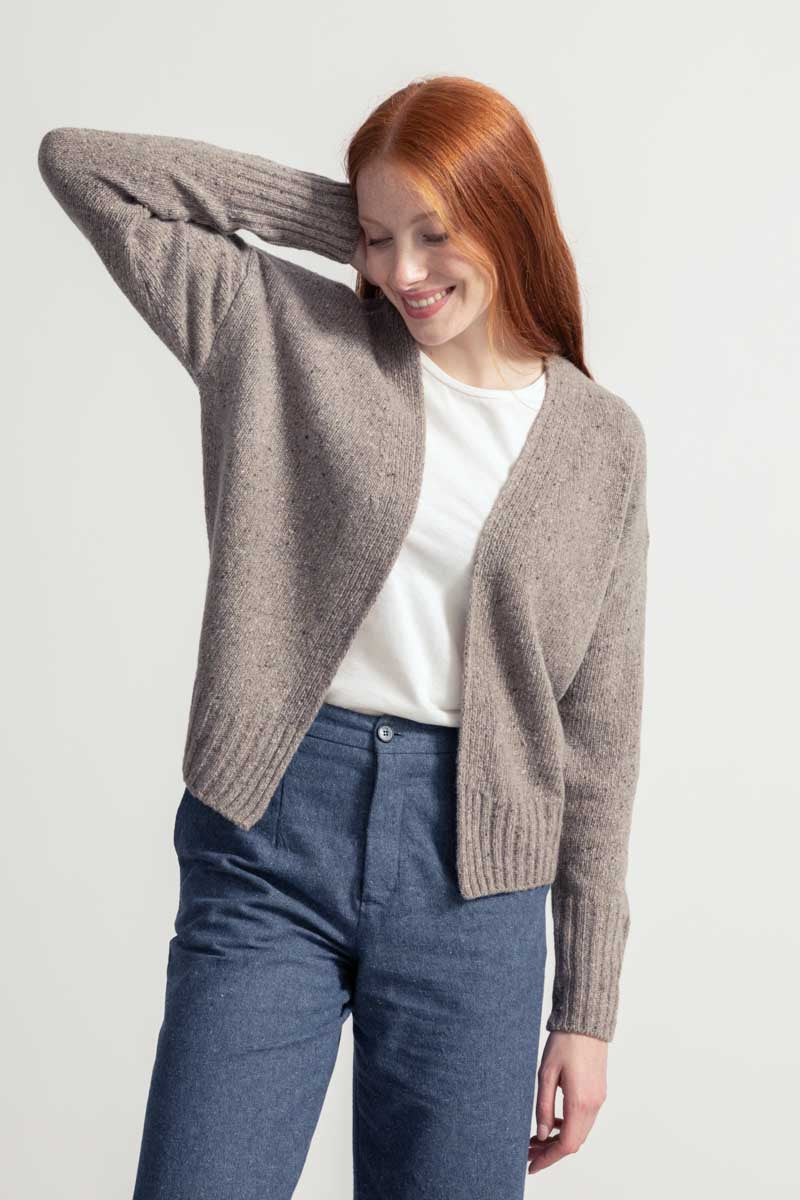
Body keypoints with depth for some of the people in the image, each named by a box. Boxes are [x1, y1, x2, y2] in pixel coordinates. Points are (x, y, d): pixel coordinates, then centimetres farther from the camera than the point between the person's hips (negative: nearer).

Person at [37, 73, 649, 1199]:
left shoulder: (601, 441, 5)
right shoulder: (286, 332, 3)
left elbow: (599, 739, 7)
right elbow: (77, 161, 2)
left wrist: (586, 1009, 6)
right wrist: (342, 218, -1)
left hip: (471, 875, 1)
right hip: (269, 829, -1)